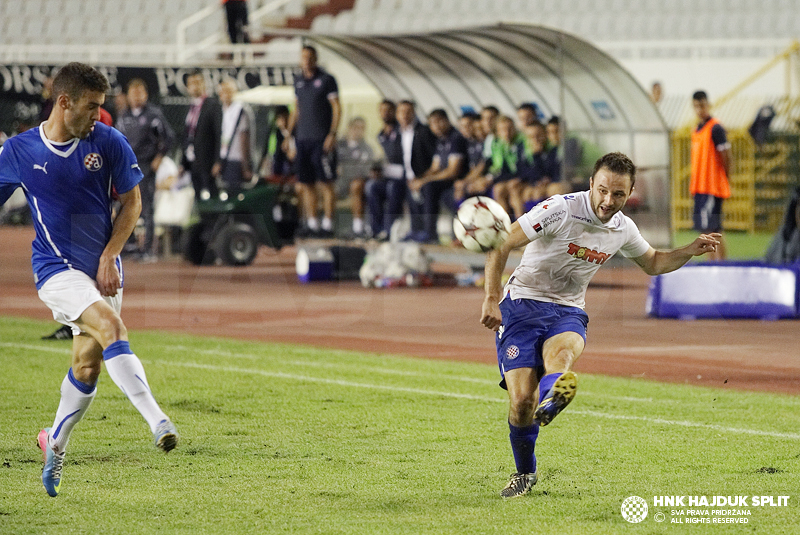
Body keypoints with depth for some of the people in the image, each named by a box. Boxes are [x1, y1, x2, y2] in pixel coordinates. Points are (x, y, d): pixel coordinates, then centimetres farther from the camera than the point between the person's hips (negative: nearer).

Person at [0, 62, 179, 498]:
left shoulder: (108, 142, -3)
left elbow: (131, 202, 5)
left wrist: (108, 257, -5)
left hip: (102, 268, 3)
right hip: (55, 267, -3)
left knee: (87, 367, 5)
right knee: (111, 327, -27)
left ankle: (55, 445, 29)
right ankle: (157, 421, -35)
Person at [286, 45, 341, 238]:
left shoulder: (327, 80, -2)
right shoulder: (298, 81, 15)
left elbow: (337, 108, -5)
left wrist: (332, 134, -14)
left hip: (322, 140, -6)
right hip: (302, 139, 6)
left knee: (326, 184, -7)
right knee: (305, 184, 4)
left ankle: (327, 224, -7)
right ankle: (311, 223, 9)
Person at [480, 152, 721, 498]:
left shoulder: (623, 229, 4)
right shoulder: (561, 210, -16)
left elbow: (652, 263, 25)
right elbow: (500, 245, -14)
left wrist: (691, 251, 7)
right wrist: (492, 298, -21)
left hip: (567, 313, 3)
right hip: (522, 305, -3)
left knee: (560, 352, -35)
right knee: (521, 399, -15)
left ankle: (549, 403, -67)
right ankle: (524, 472, 10)